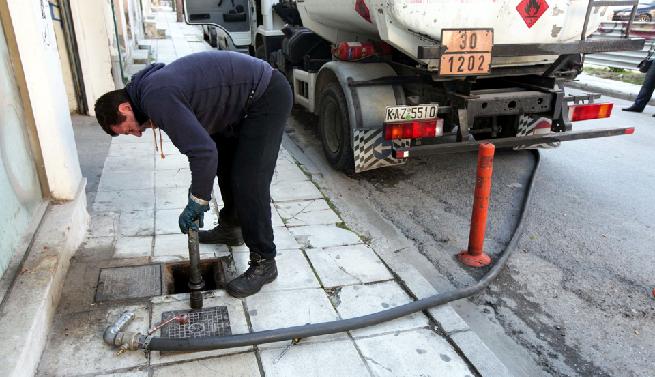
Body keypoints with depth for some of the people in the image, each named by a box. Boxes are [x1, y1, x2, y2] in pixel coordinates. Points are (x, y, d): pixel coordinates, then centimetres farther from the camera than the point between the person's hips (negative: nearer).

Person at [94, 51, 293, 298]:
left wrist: (197, 202, -14)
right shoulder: (151, 86, 10)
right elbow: (200, 139, 14)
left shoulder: (157, 99, -22)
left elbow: (204, 151, -28)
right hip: (245, 97, 11)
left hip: (268, 97, -11)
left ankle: (264, 263, 1)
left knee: (249, 182, -11)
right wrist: (199, 195, 12)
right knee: (226, 163, 22)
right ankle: (230, 227, 40)